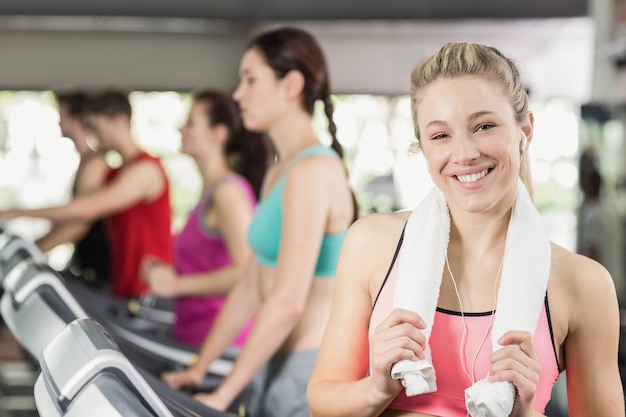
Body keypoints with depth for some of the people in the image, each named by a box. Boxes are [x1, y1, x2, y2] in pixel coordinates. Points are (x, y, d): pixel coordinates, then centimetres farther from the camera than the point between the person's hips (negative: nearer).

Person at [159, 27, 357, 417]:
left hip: (310, 372, -8)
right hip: (276, 367, 8)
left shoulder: (313, 171, -17)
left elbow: (288, 300, -22)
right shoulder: (279, 173, 12)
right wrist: (198, 369, 14)